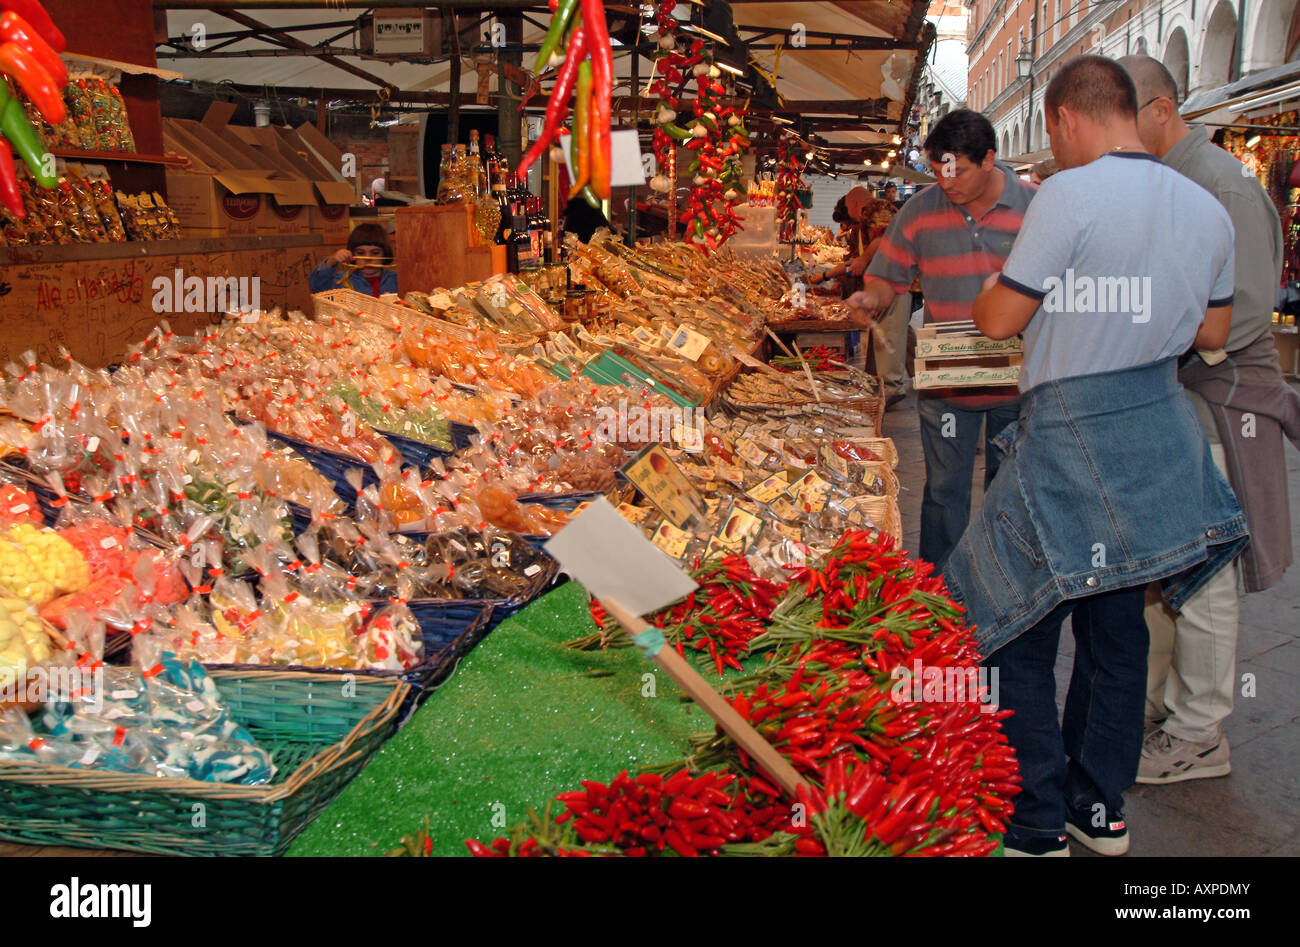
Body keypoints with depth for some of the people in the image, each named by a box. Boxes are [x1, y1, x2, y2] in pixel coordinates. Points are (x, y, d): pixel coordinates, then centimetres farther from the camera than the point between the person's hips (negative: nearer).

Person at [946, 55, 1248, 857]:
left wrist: (992, 285, 10)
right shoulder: (1207, 209, 6)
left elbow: (1000, 320, -11)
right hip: (1159, 431, 7)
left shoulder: (1072, 194, -15)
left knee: (1023, 632, 4)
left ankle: (1040, 826, 11)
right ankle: (1101, 807, 29)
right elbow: (1214, 332, 16)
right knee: (1117, 624, 17)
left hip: (1072, 436, -7)